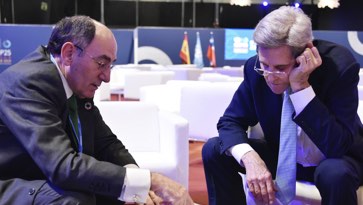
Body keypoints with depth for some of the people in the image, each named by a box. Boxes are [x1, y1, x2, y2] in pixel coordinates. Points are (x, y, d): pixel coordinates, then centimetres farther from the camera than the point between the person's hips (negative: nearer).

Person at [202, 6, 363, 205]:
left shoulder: (340, 65, -28)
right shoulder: (255, 68, -17)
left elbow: (337, 147, -33)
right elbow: (230, 121, -10)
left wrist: (300, 86, -39)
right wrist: (249, 157, -31)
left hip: (337, 160, -3)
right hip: (283, 154, 4)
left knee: (335, 173, -38)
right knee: (213, 150, -12)